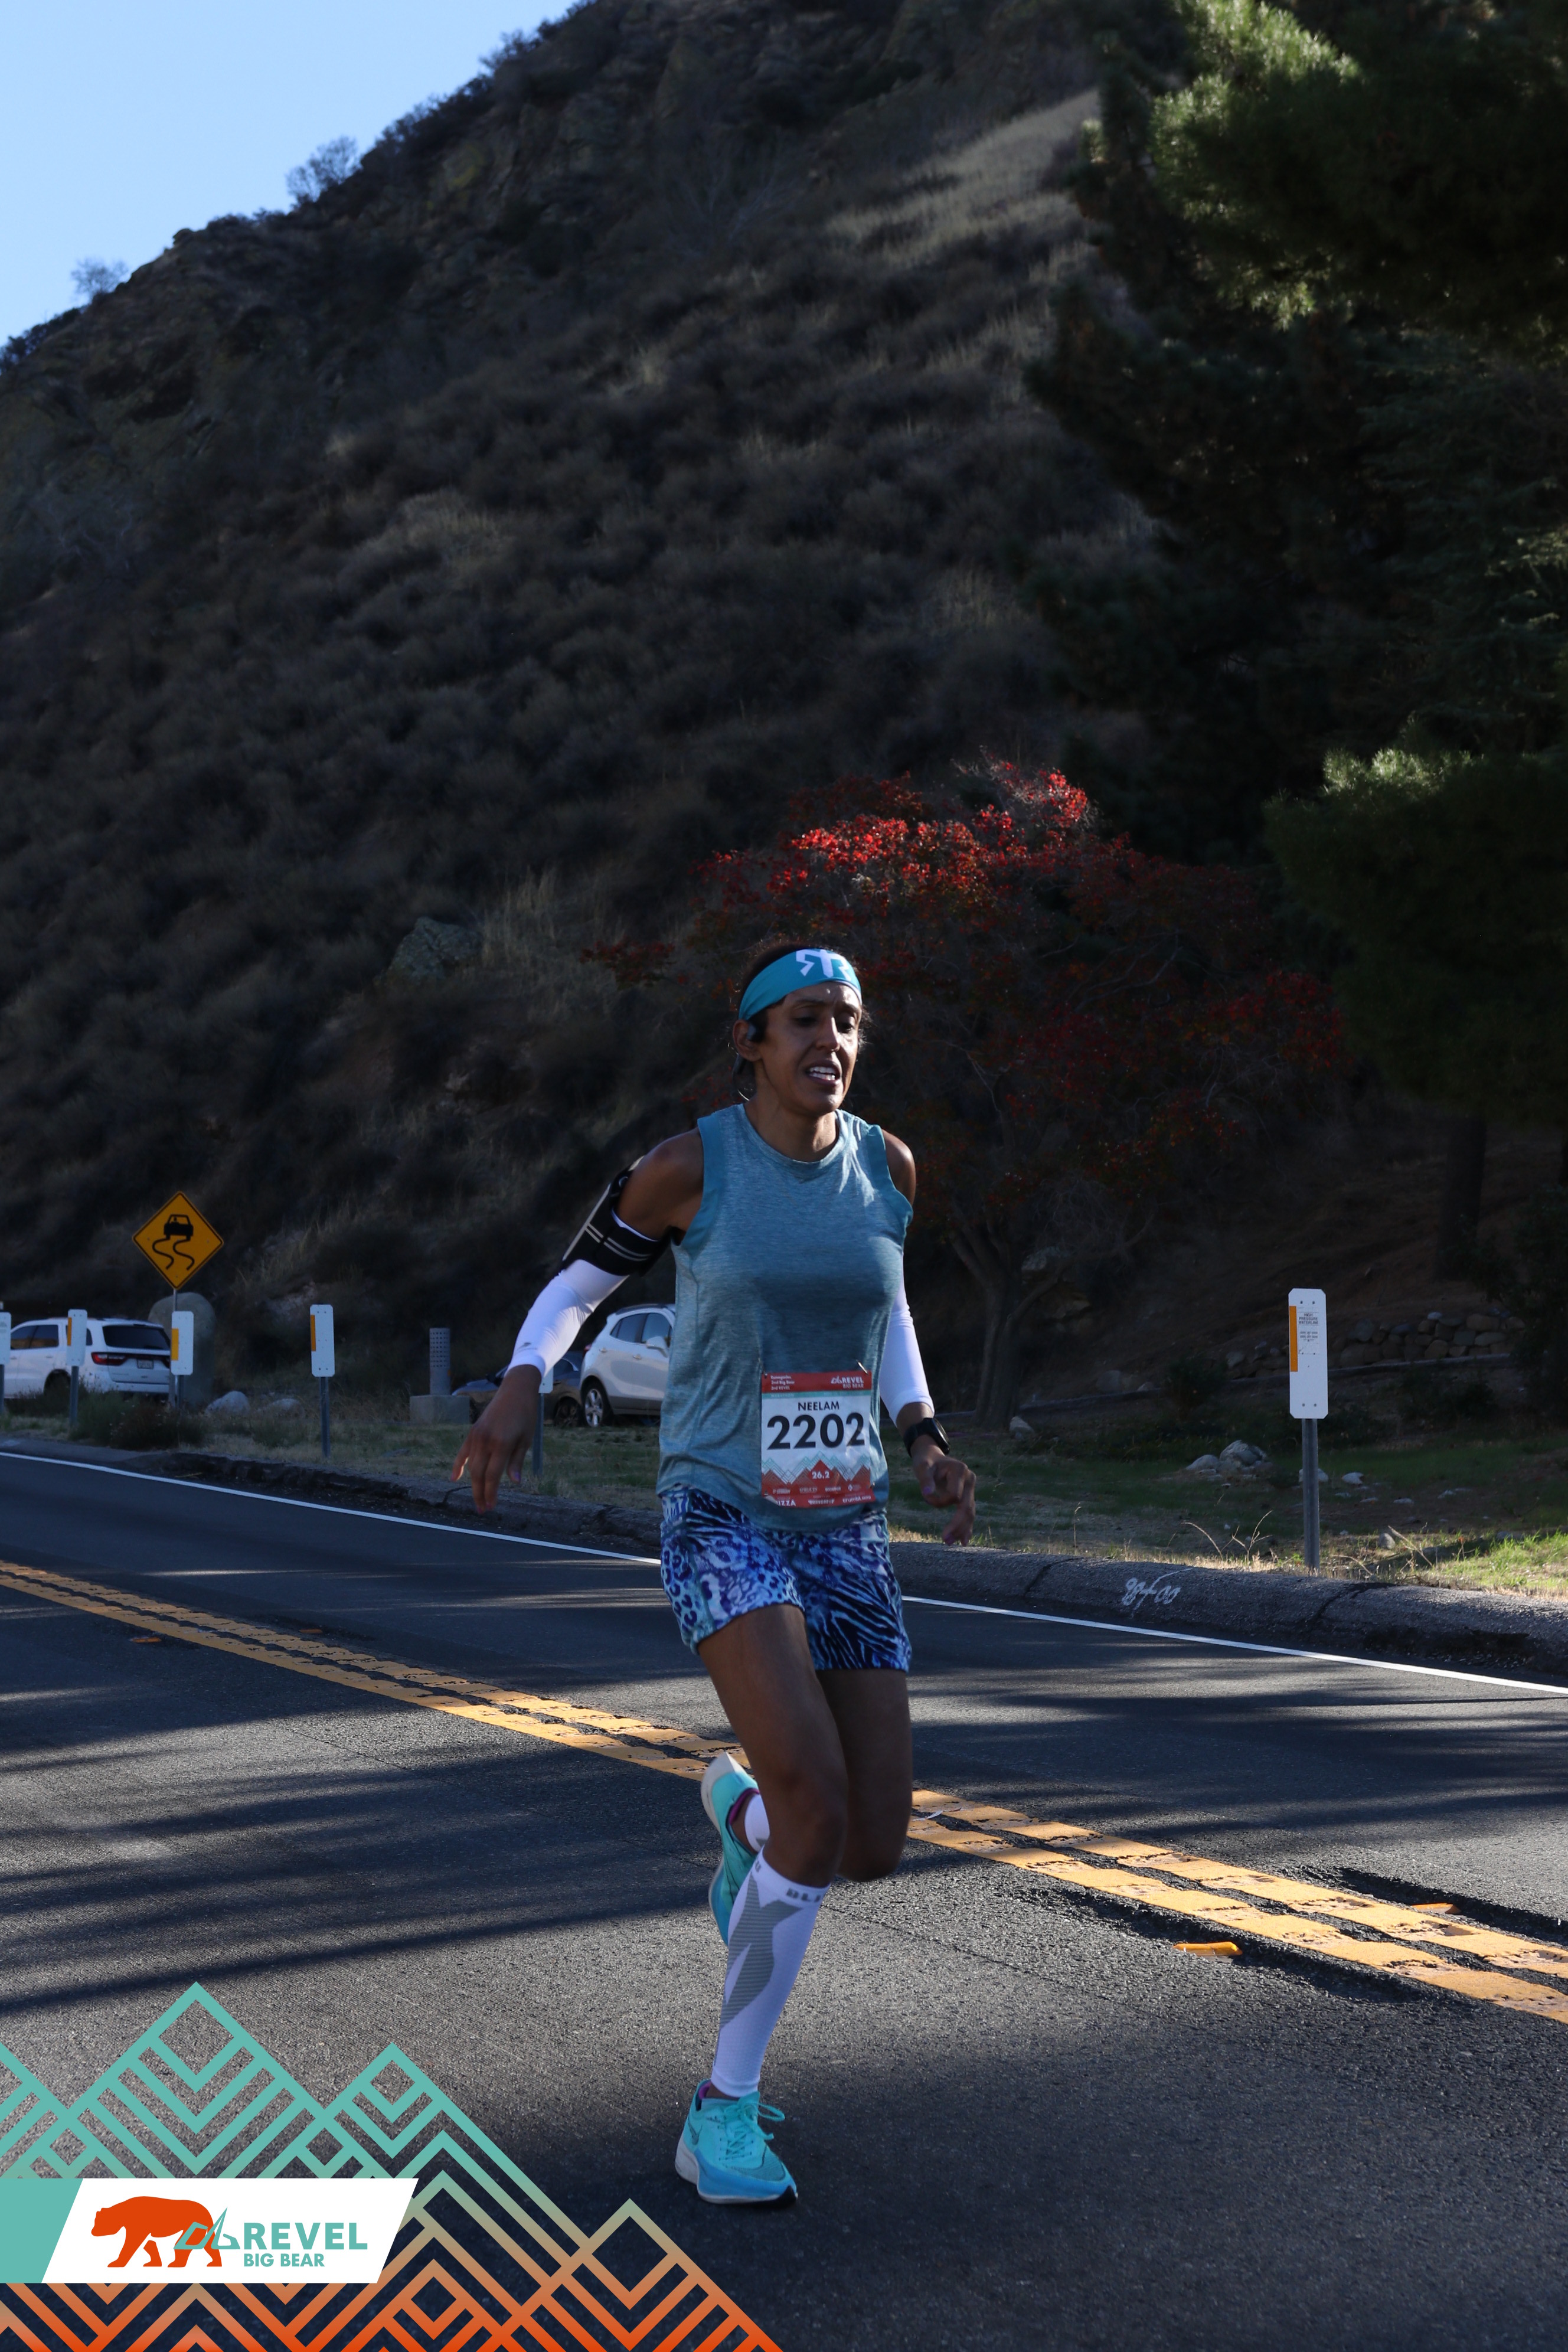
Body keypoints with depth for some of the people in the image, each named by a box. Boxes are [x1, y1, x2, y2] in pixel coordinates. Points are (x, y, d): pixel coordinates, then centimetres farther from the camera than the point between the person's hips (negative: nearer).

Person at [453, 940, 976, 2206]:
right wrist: (522, 1389, -13)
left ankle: (742, 1806, 41)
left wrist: (929, 1441, 9)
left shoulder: (886, 1163, 4)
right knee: (818, 1825, -24)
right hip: (720, 1520, -5)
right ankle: (724, 2112, -7)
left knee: (874, 1852, 2)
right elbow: (575, 1287, 7)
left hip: (845, 1533, 5)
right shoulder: (688, 1165, -7)